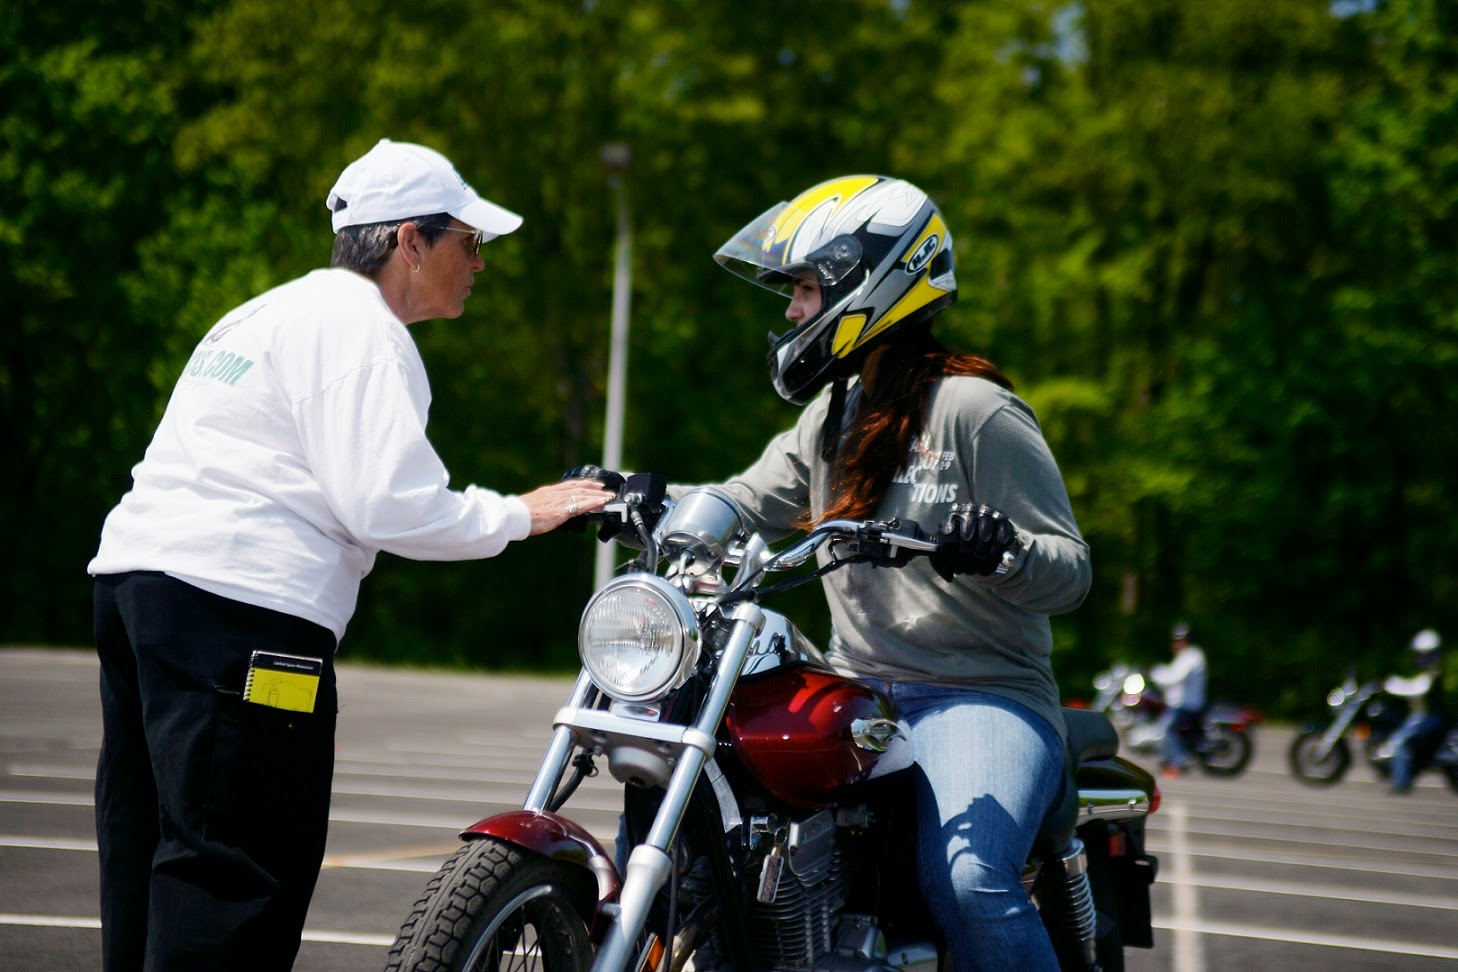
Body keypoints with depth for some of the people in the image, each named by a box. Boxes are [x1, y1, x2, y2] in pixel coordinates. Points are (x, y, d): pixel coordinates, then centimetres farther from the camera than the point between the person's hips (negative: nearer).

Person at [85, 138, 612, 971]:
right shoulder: (359, 325, -6)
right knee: (239, 886, -10)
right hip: (242, 614, -10)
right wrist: (519, 515, -4)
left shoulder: (274, 309, 25)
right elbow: (389, 503, -15)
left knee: (154, 870, 14)